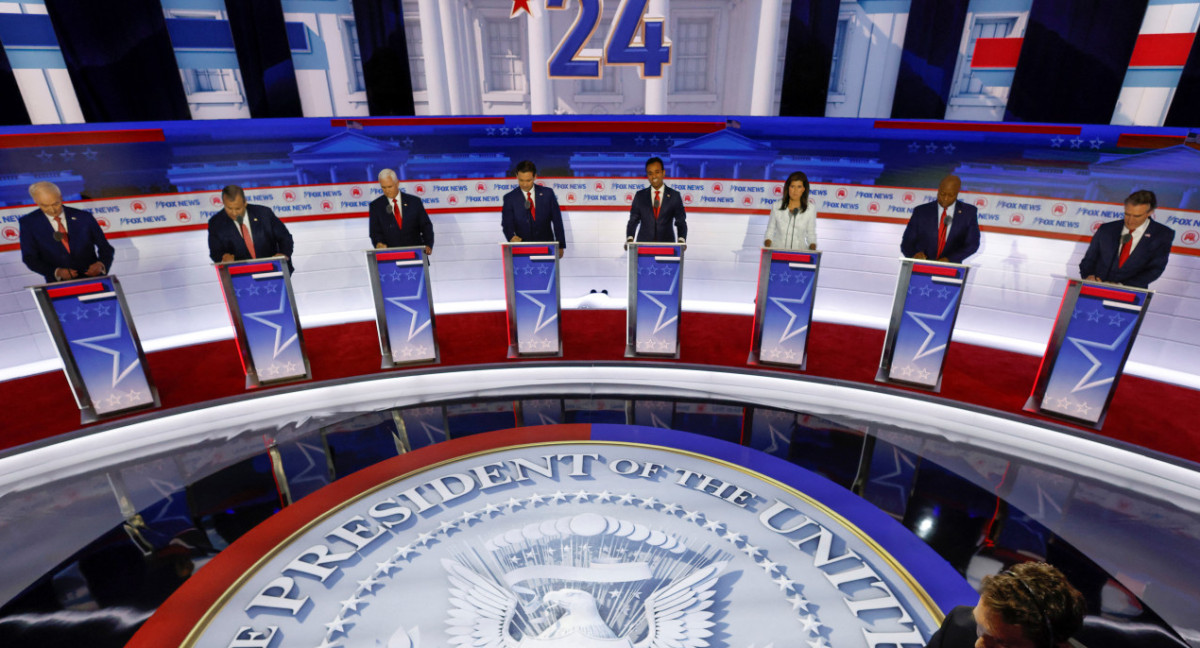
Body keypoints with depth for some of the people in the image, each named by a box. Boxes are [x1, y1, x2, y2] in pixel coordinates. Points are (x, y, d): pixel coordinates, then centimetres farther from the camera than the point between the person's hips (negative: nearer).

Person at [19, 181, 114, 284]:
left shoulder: (84, 217, 3)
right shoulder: (28, 223, 5)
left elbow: (106, 249, 6)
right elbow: (29, 258, 3)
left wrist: (100, 265, -16)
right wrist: (57, 272, -15)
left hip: (92, 276, -1)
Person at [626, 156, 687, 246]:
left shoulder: (674, 196, 6)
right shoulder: (639, 196, 9)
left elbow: (680, 222, 4)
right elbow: (633, 221, 9)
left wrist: (681, 240, -13)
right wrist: (629, 239, -8)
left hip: (667, 244, -1)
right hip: (643, 245, 1)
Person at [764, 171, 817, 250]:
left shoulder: (811, 208, 5)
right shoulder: (777, 206, 5)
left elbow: (811, 235, 12)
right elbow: (770, 231, 10)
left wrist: (812, 249, -4)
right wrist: (767, 247, -7)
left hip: (799, 251, 0)